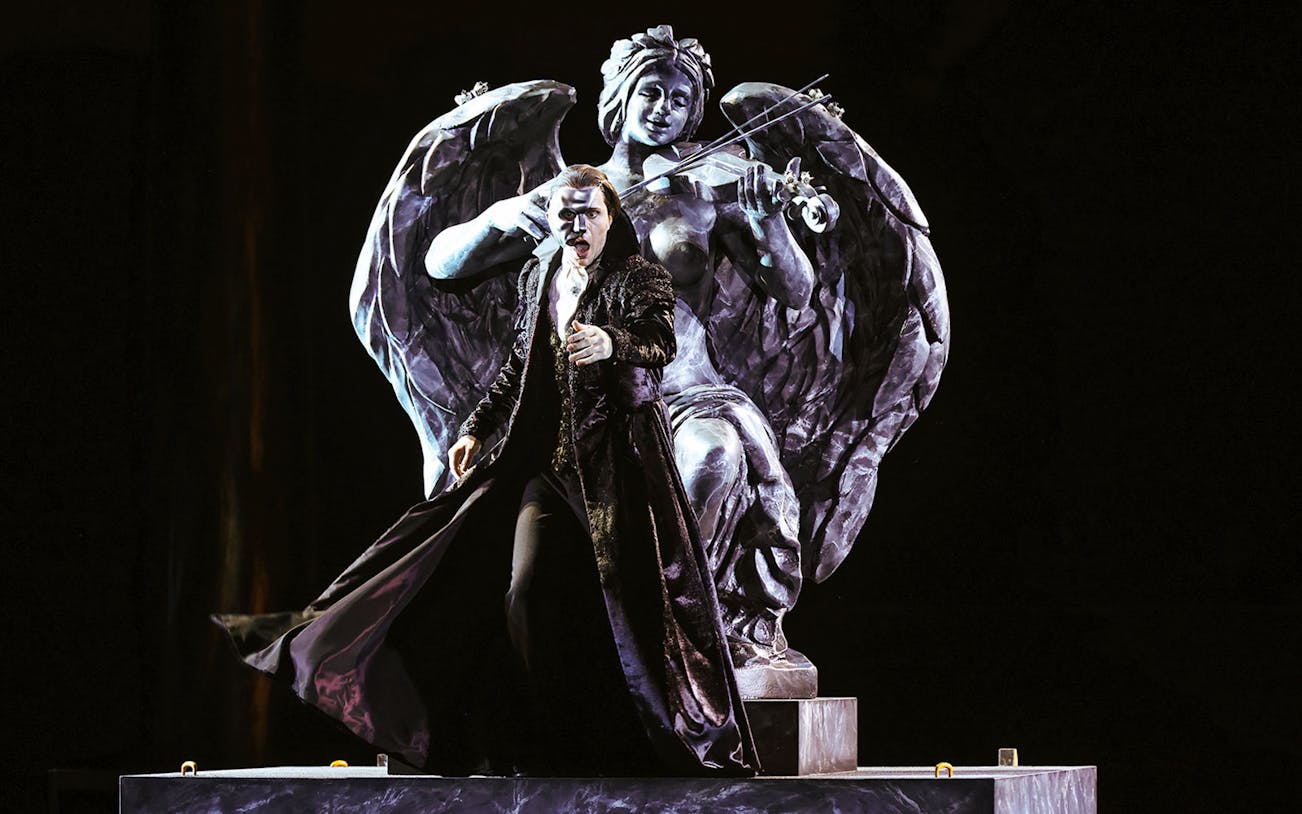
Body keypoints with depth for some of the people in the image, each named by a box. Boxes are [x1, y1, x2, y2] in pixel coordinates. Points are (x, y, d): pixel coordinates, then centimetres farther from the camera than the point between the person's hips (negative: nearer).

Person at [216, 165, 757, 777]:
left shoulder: (640, 278, -4)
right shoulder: (537, 276, 14)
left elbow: (661, 343, -24)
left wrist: (610, 342, -45)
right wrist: (477, 427, 19)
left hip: (619, 461, -6)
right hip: (546, 457, 6)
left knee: (628, 593, -13)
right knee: (525, 590, -3)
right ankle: (538, 746, 3)